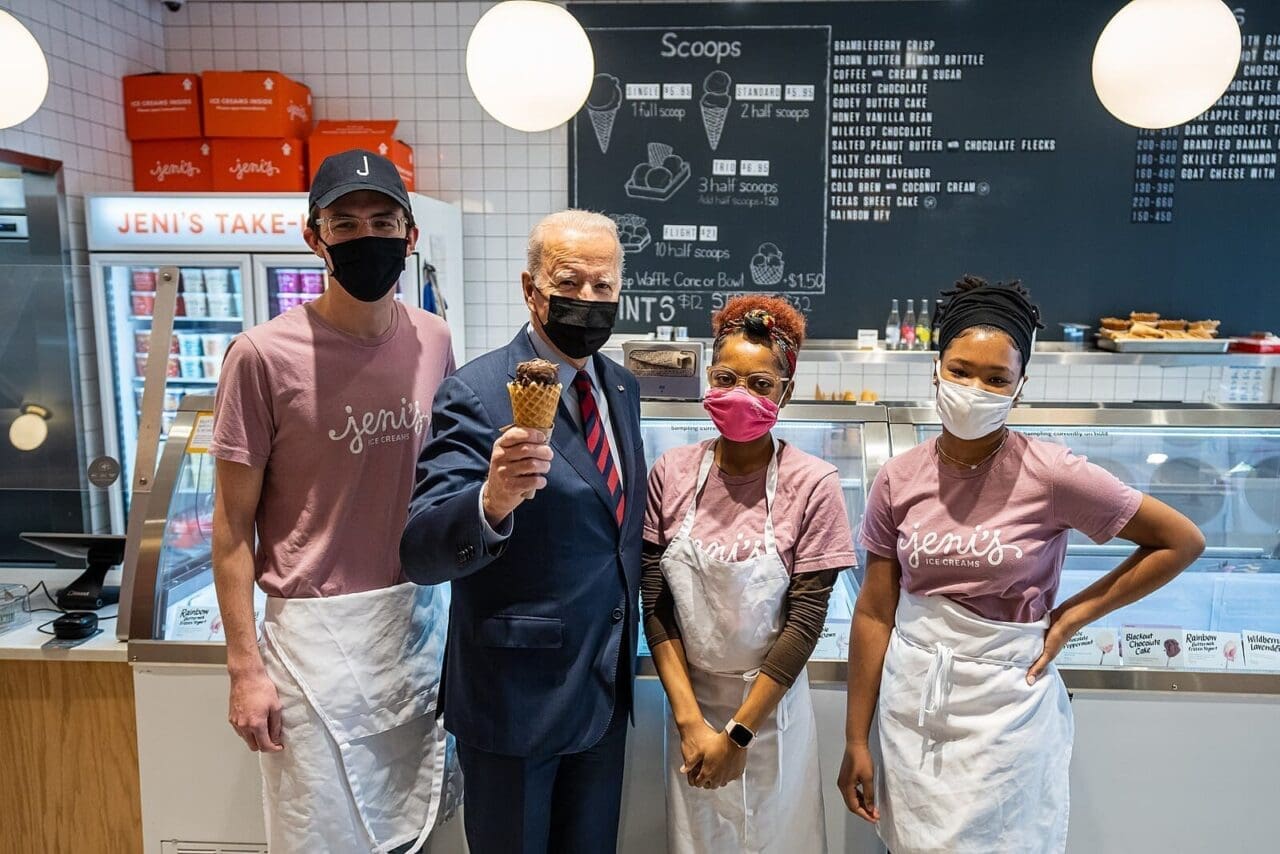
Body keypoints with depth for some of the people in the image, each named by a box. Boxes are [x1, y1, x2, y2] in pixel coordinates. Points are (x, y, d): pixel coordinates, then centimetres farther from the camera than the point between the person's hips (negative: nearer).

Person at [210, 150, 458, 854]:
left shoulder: (433, 341, -1)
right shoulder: (264, 355, -14)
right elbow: (233, 526, -7)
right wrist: (244, 667, -7)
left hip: (420, 617, 4)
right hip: (316, 630, -3)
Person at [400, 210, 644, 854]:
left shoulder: (622, 388, 4)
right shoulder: (476, 395, -18)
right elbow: (421, 553, -25)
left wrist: (625, 655, 9)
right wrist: (491, 501, -45)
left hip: (607, 689, 6)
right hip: (515, 697, -6)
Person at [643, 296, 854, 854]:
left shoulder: (813, 485, -14)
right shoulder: (671, 474, -7)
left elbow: (804, 622, -12)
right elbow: (656, 605, -4)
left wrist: (738, 733, -11)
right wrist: (689, 720, -9)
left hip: (771, 705, -2)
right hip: (691, 703, 2)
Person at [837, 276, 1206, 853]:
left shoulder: (1053, 476, -15)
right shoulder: (898, 481, -6)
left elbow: (1182, 542, -4)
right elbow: (874, 614, -2)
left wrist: (1069, 618, -7)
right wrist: (856, 741, 1)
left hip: (1004, 705, -2)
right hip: (910, 699, 3)